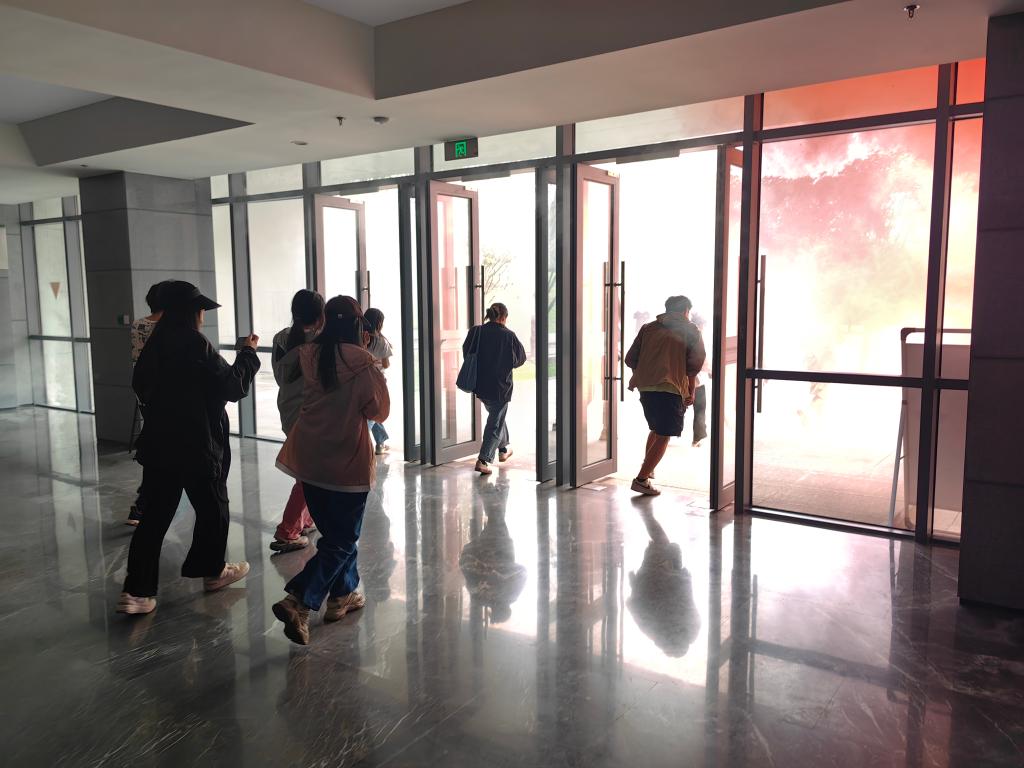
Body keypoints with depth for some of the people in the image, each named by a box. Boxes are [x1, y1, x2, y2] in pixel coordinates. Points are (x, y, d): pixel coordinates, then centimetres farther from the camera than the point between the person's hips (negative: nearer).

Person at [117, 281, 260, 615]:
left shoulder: (153, 345, 4)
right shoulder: (196, 345, -17)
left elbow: (140, 387, 17)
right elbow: (235, 386, -12)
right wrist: (247, 352, -1)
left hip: (158, 445, 6)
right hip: (198, 446, -6)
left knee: (155, 515, 8)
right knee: (213, 508, 14)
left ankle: (137, 590, 5)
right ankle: (213, 571, 29)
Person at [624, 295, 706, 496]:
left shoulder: (648, 328, 17)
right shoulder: (690, 330, 8)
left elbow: (630, 359, 14)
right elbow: (696, 362, -1)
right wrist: (691, 390, 8)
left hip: (645, 387, 5)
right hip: (671, 388, -5)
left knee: (655, 429, 25)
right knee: (663, 436, -2)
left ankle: (647, 468, 29)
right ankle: (641, 479, -8)